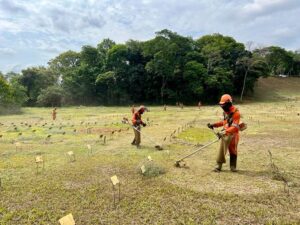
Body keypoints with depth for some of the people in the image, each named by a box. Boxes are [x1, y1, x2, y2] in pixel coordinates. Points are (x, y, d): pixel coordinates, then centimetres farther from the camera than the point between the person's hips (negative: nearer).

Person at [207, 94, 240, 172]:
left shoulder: (235, 113, -19)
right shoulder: (225, 111, 8)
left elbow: (235, 127, -25)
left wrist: (224, 132, -35)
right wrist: (214, 125, 12)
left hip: (233, 134, -6)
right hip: (225, 134, 6)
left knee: (233, 151, 8)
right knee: (221, 150, 2)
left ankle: (233, 166, 23)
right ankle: (218, 165, 7)